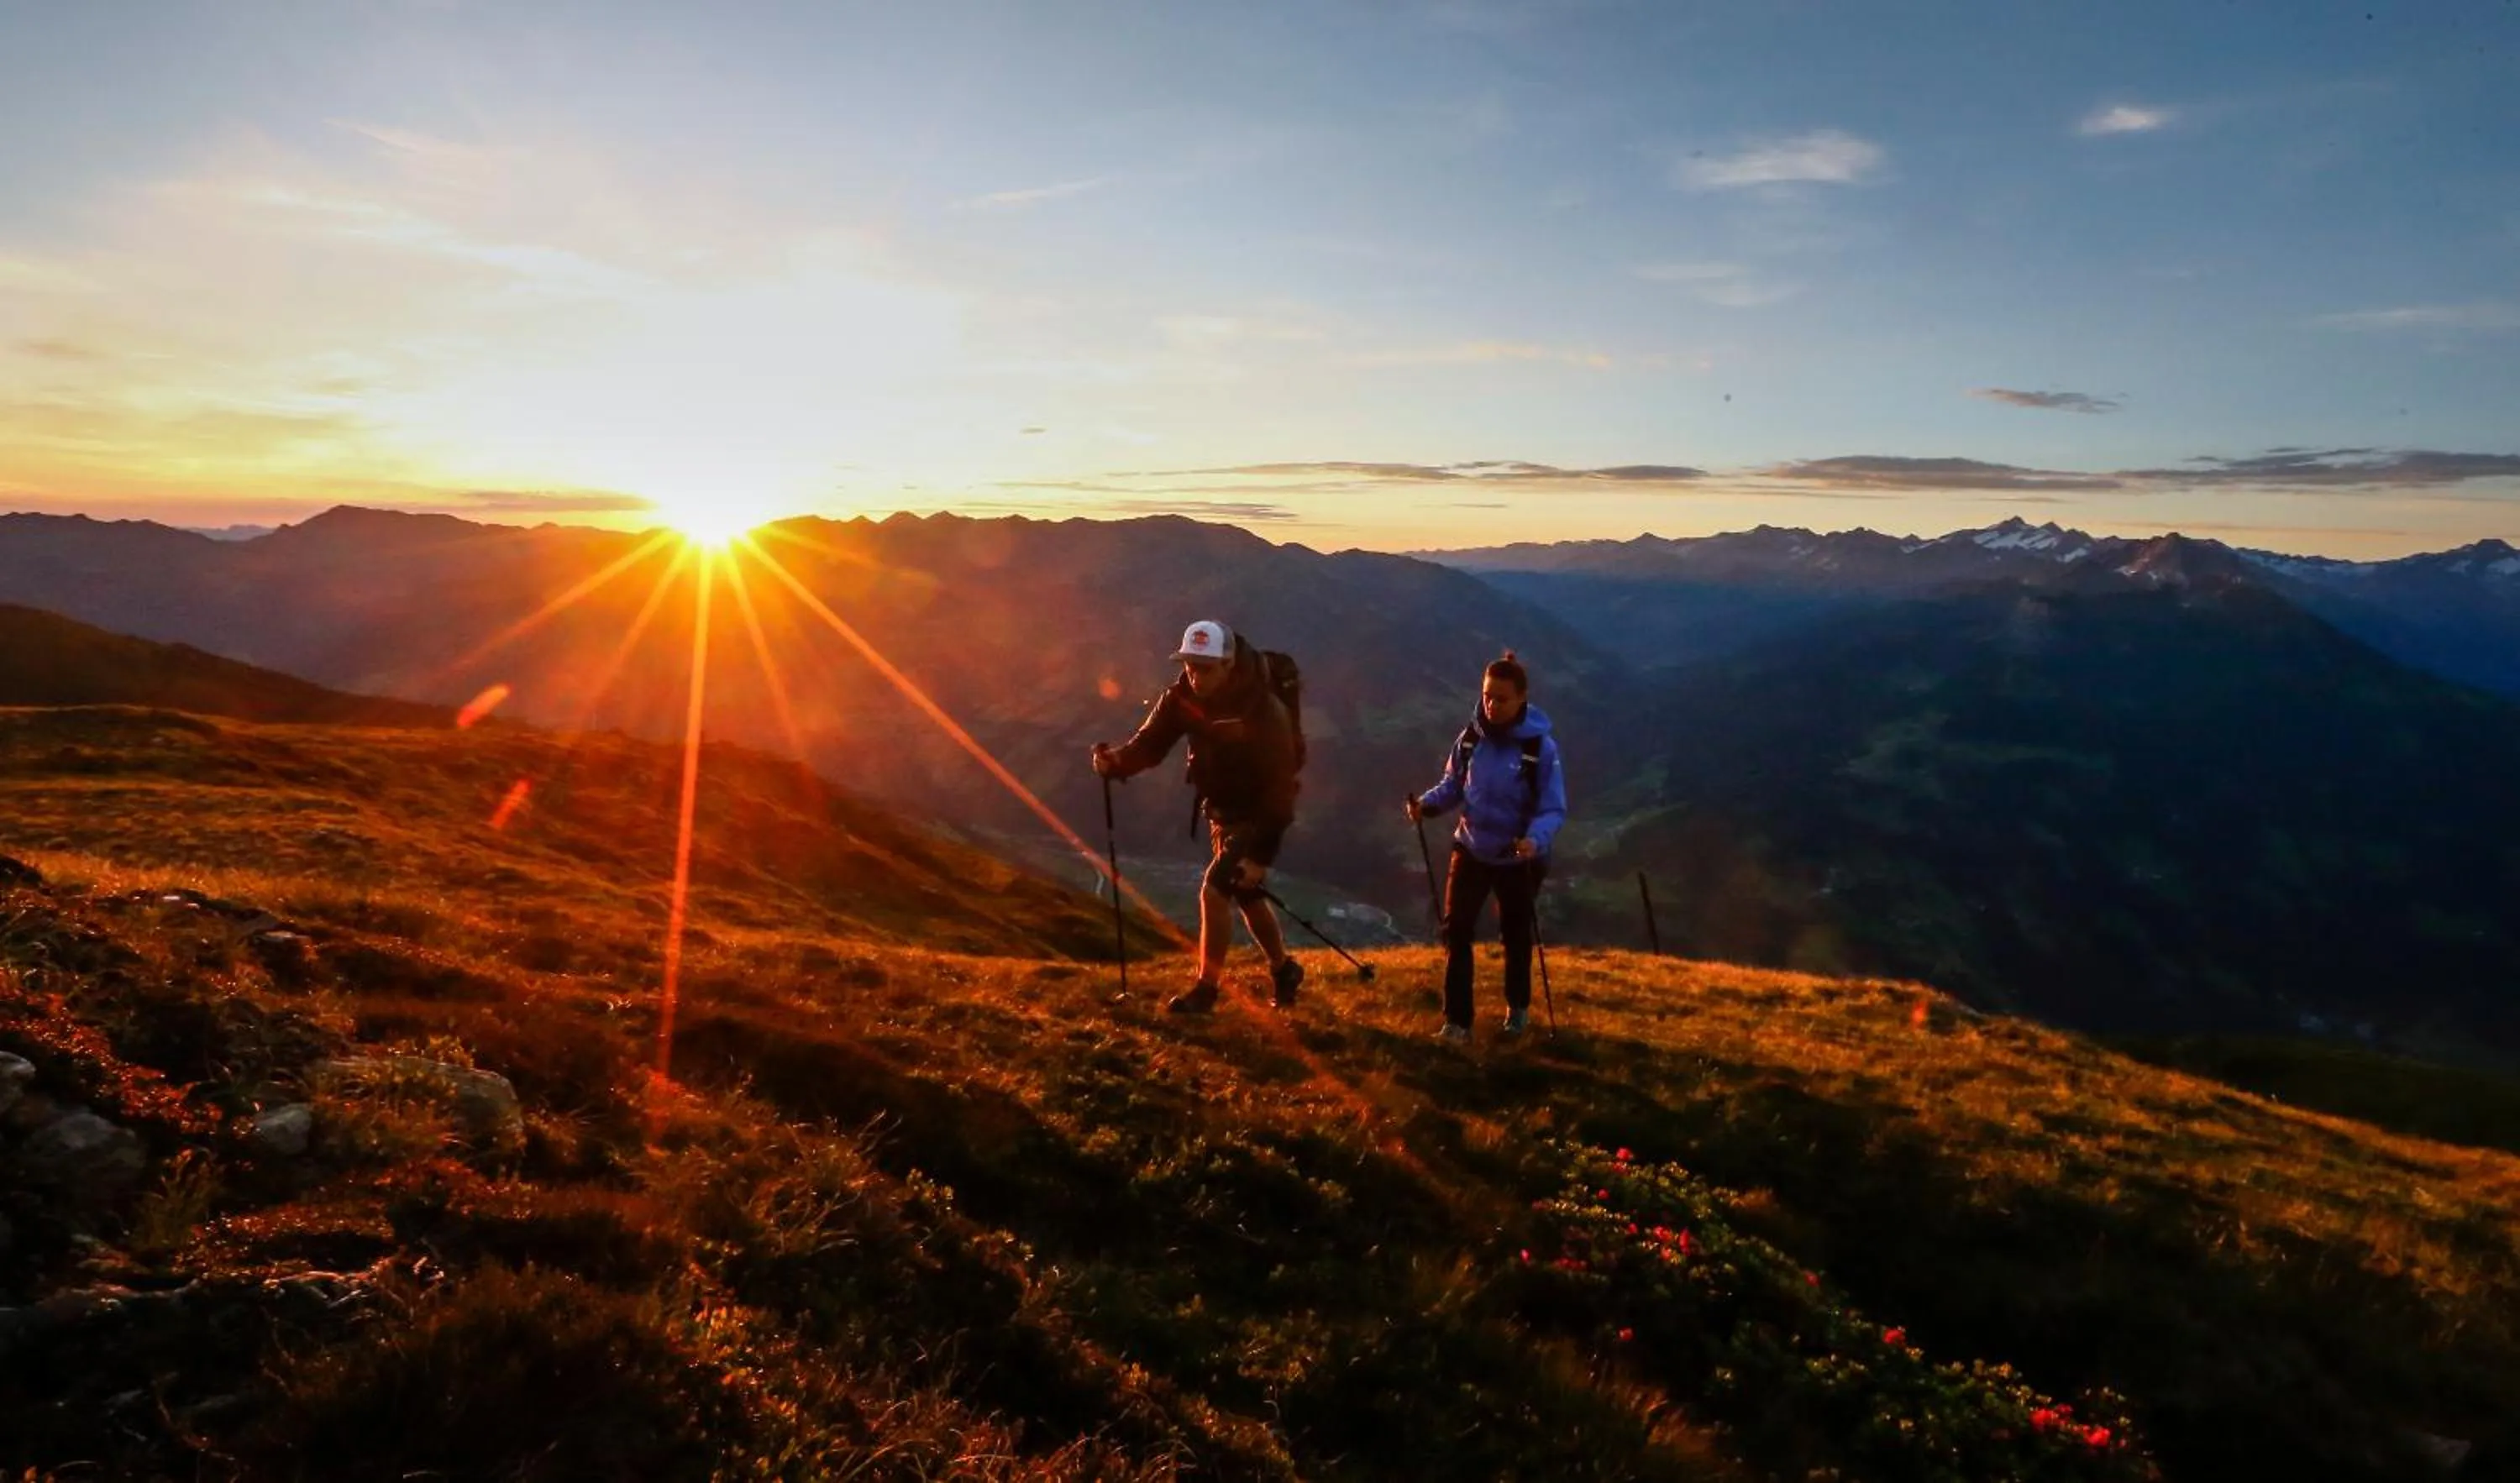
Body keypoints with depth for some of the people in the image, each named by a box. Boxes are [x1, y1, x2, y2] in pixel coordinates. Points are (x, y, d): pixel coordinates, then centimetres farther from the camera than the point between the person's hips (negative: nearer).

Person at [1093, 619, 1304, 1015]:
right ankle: (1284, 970, 41)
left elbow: (1280, 785, -27)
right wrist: (1115, 760, -36)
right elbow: (1150, 741, -13)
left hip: (1259, 814, -7)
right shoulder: (1182, 695, -11)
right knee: (1246, 895, 20)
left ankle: (1205, 989, 0)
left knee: (1214, 891, -15)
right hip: (1222, 811, 7)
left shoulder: (1263, 711, -29)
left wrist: (1262, 853, -28)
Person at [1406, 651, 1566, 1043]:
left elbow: (1554, 808, -19)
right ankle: (1456, 1021, 2)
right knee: (1456, 931, -5)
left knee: (1516, 936, 16)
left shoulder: (1541, 746, -20)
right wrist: (1427, 802, -19)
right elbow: (1453, 785, 2)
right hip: (1471, 850, 3)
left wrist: (1536, 839, -38)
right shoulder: (1471, 737, -8)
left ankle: (1517, 1009, 40)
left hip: (1519, 859, -3)